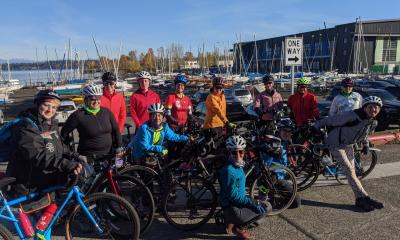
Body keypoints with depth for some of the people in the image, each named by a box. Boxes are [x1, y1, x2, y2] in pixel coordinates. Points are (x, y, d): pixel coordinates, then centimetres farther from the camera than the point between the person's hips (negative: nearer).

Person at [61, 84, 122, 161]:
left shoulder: (106, 112, 1)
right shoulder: (78, 115, -11)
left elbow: (115, 130, 9)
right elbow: (64, 132, -3)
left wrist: (118, 147, 6)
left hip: (108, 155, 4)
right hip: (88, 158, -4)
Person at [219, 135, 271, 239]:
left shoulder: (238, 166, 6)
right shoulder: (229, 170, -24)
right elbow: (233, 196, -24)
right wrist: (253, 203, -20)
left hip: (238, 203, 9)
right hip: (232, 209, -9)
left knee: (267, 206, 16)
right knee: (264, 208, -10)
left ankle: (233, 221, 13)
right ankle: (238, 227, 1)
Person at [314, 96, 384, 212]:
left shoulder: (373, 123, -5)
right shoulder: (352, 116, -31)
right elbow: (330, 120, -24)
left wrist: (366, 145, 27)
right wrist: (315, 126, -17)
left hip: (348, 145, 7)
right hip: (336, 144, -7)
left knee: (351, 171, 9)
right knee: (349, 171, -10)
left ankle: (360, 200, 14)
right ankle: (364, 198, -3)